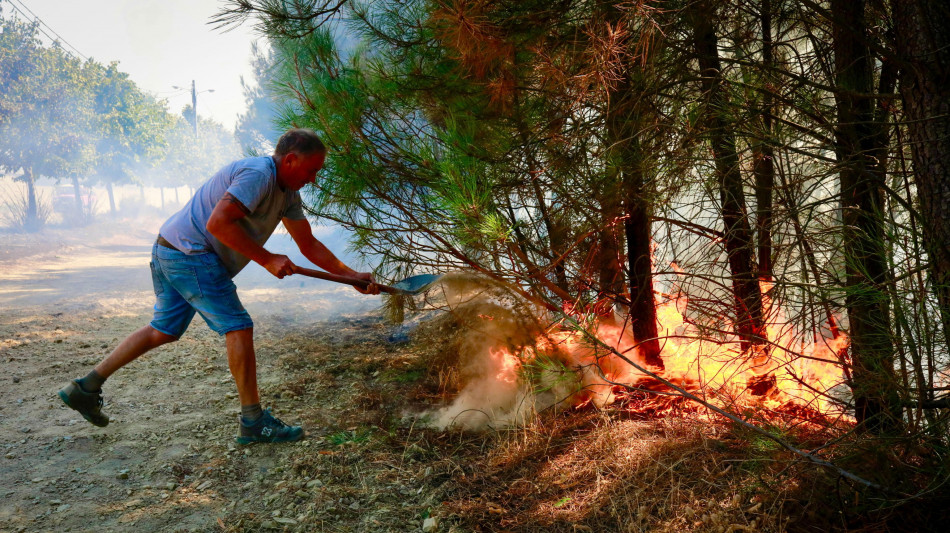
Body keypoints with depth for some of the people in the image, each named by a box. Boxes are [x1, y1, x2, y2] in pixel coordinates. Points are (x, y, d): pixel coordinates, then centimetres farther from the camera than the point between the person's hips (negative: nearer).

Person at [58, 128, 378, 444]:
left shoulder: (288, 193, 11)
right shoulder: (258, 174, -20)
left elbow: (309, 245, 14)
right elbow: (218, 222, -30)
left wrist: (351, 276, 8)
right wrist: (267, 260, -25)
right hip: (190, 253, -10)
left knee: (163, 330, 18)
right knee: (238, 328, -8)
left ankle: (86, 388, 27)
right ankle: (253, 422, -1)